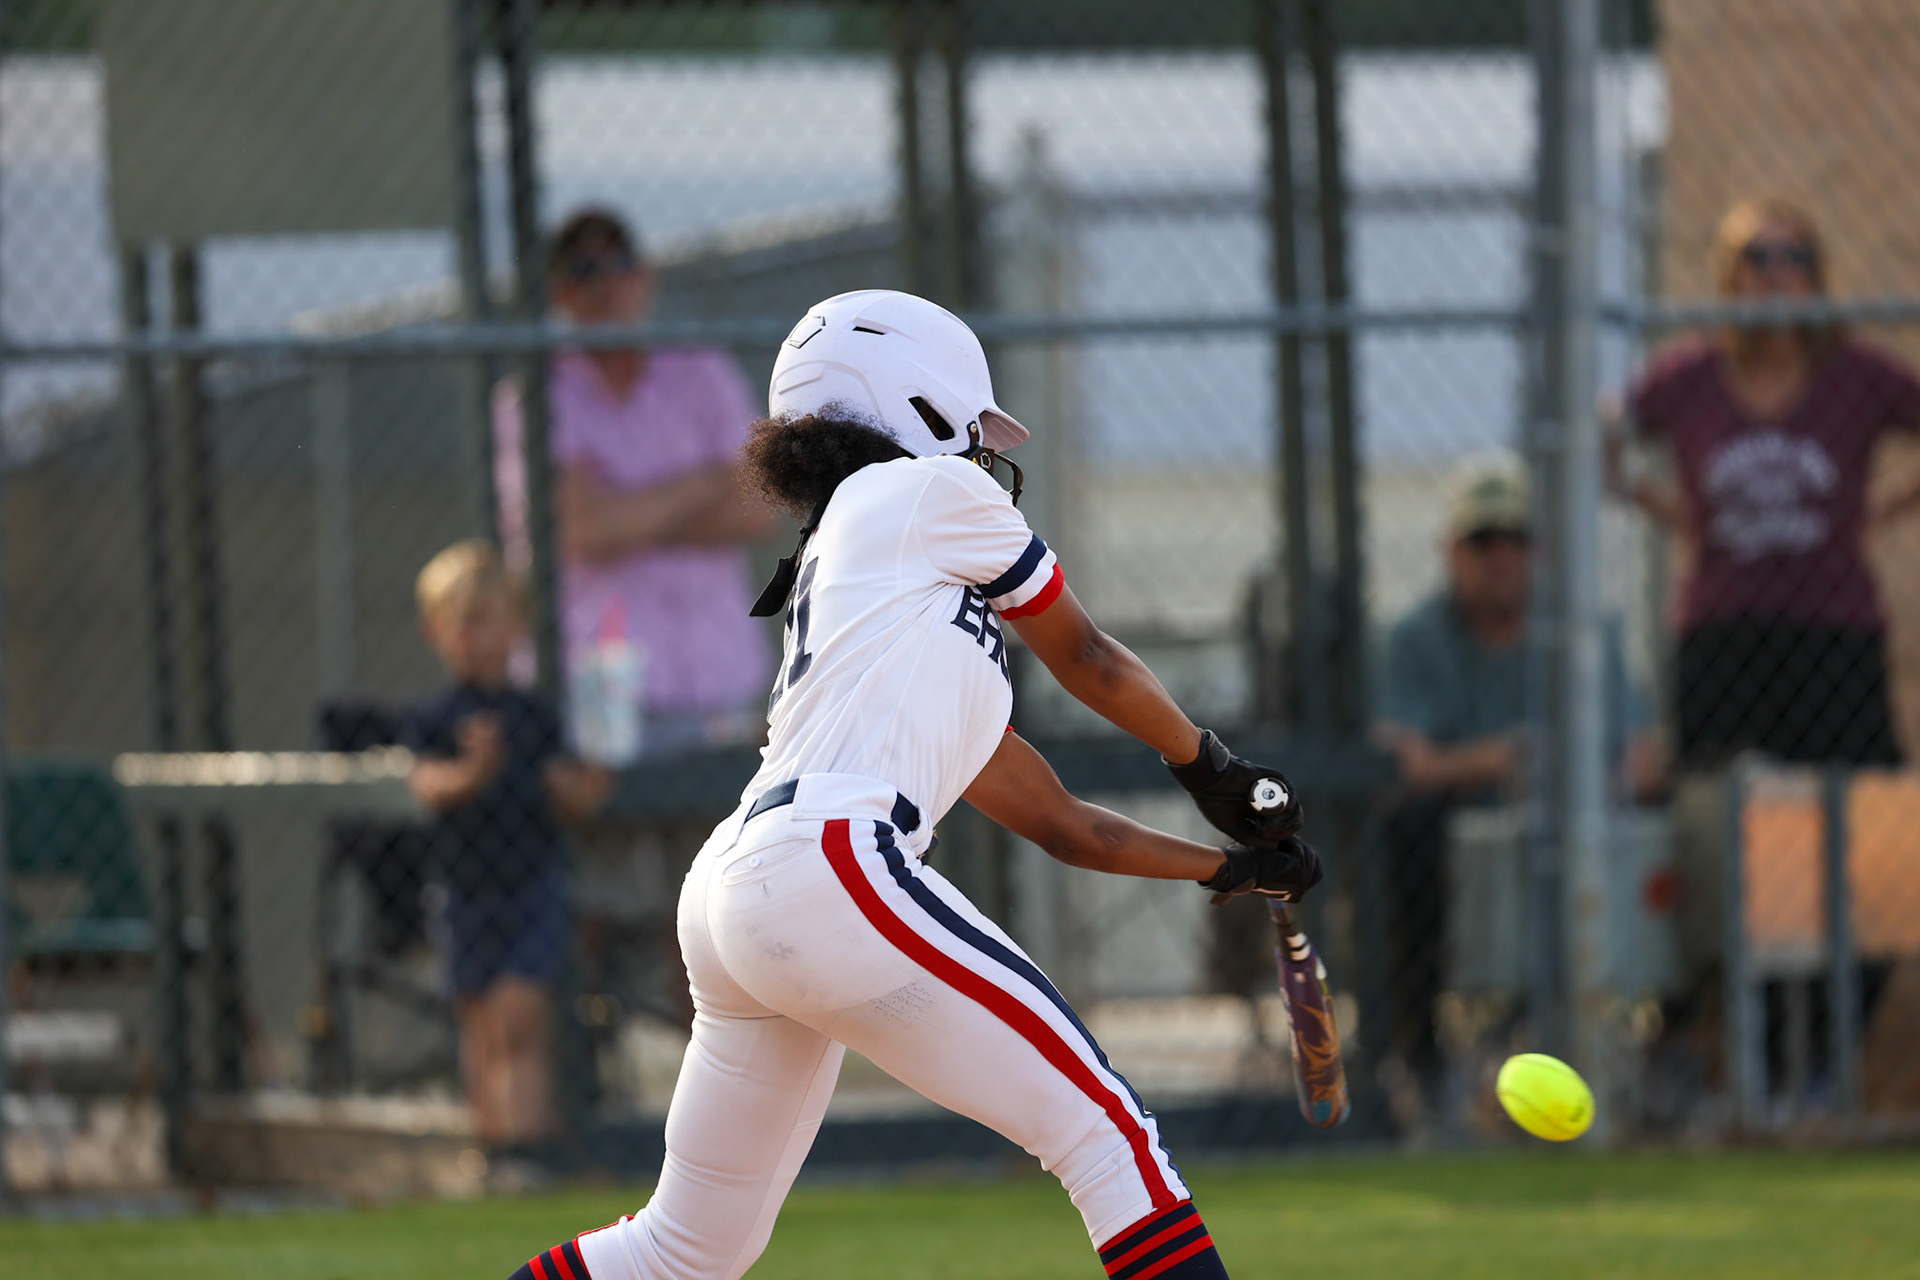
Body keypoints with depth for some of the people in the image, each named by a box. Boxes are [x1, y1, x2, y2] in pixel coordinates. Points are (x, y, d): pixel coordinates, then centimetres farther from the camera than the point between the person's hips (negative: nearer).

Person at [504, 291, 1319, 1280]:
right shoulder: (931, 494, 10)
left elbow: (1056, 821, 33)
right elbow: (1086, 660, 19)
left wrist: (1226, 867, 36)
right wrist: (1212, 770, 35)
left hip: (731, 892, 9)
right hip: (830, 868, -9)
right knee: (1106, 1132, -8)